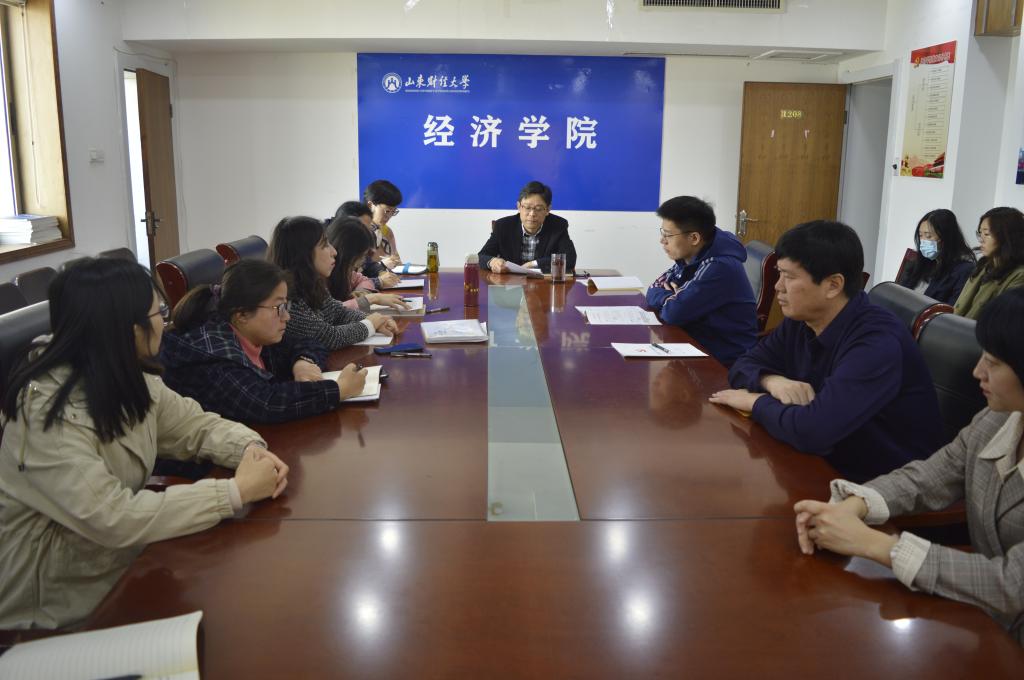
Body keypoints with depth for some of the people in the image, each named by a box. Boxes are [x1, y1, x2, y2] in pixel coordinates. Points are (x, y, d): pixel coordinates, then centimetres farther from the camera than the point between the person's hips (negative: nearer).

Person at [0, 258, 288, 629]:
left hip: (124, 554, 7)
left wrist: (251, 448, -19)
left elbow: (197, 425, 2)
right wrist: (237, 491, -31)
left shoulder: (129, 379, -4)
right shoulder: (46, 413, -28)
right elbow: (115, 520, -33)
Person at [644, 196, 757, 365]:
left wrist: (668, 299, -5)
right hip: (696, 344, 7)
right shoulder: (689, 257, 4)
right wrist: (673, 298, -12)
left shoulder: (719, 267, -23)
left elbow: (674, 313, -26)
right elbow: (654, 291, 7)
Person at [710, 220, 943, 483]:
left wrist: (756, 401, -16)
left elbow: (811, 430, -35)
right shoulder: (800, 321, -1)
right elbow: (744, 365, 7)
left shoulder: (877, 342, -26)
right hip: (827, 467, 7)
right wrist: (772, 381, -15)